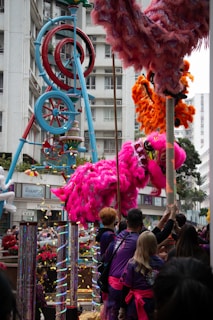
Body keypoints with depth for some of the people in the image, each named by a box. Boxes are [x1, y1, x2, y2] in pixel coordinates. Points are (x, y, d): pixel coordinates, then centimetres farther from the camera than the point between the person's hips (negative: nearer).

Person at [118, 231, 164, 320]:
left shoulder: (133, 264, -12)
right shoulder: (160, 263, -4)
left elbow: (126, 288, -7)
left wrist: (122, 307, 4)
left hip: (137, 305, -3)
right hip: (156, 304, 3)